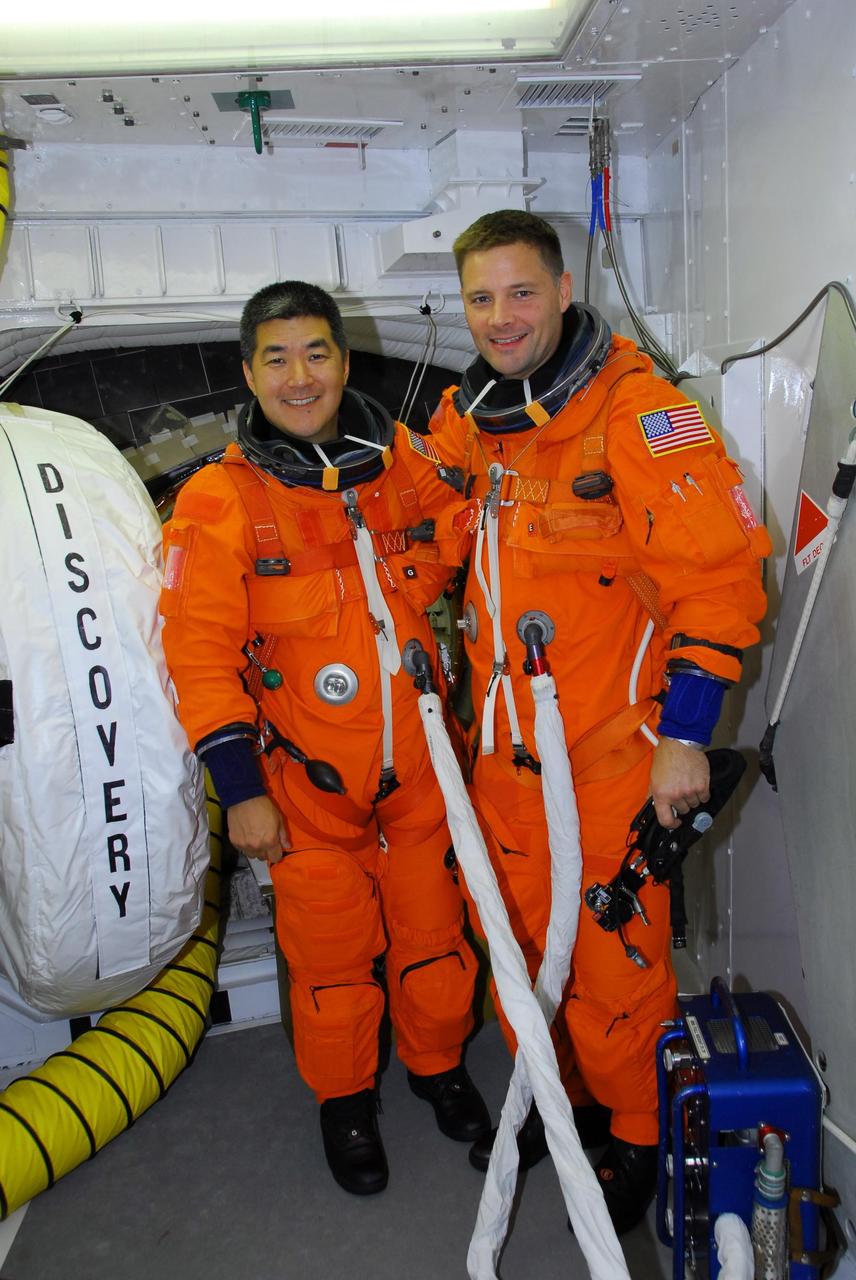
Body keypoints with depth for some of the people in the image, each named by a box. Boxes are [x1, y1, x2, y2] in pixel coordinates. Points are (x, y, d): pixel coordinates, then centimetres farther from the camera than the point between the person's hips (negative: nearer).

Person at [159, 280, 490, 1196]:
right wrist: (240, 788, -12)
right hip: (308, 776, -3)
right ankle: (344, 1099, 37)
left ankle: (438, 1063, 44)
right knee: (331, 949, 10)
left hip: (418, 761, 3)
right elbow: (200, 652, -10)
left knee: (433, 926, 17)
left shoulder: (406, 461, 0)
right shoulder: (218, 501, -10)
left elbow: (458, 568, 16)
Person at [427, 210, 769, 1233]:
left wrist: (685, 733, -16)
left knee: (613, 964, 6)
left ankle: (636, 1137, 32)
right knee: (522, 946, 19)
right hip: (503, 754, 6)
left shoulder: (633, 407, -13)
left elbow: (718, 571, -15)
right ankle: (556, 1099, 43)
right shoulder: (465, 419, 8)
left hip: (611, 759, -6)